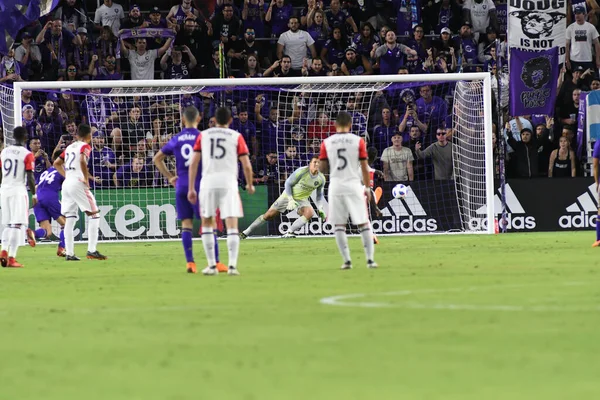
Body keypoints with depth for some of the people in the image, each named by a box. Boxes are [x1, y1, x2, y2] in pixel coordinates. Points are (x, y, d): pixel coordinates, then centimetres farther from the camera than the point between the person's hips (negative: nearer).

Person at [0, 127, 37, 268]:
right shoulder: (27, 154, -7)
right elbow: (30, 177, -10)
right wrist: (34, 195, 0)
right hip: (19, 191, -5)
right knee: (16, 225, -5)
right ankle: (11, 258, -12)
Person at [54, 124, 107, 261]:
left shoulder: (70, 147, 19)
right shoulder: (85, 146, -3)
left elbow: (56, 163, 21)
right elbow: (82, 161, -21)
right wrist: (86, 179, -14)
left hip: (66, 183, 7)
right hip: (78, 183, -7)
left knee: (69, 219, 8)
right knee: (94, 215, -2)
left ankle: (69, 253, 5)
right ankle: (91, 250, -11)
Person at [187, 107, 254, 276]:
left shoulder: (203, 136, 10)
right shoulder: (236, 137, 6)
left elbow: (193, 163, 6)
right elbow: (247, 165, 3)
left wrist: (191, 188, 10)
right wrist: (250, 185, 19)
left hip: (208, 182, 1)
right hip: (229, 183, -1)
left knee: (207, 224, 15)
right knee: (232, 225, -1)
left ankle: (212, 265, 11)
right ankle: (232, 265, -15)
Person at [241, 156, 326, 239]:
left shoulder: (321, 179, -9)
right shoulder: (301, 171, -21)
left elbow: (319, 195, 9)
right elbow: (288, 183, -12)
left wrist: (320, 209, -1)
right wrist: (290, 200, -20)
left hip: (302, 199, 3)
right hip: (288, 195, -3)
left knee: (309, 213, -29)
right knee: (268, 215, -4)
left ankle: (289, 232, -23)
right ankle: (245, 233, 8)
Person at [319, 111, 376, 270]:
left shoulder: (327, 143, 1)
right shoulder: (358, 141, -2)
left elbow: (321, 168, 2)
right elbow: (364, 167, -2)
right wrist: (367, 188, 7)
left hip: (336, 186, 1)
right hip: (354, 185, -1)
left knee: (339, 226, 7)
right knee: (363, 224, 4)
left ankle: (347, 260, 3)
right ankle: (370, 259, 0)